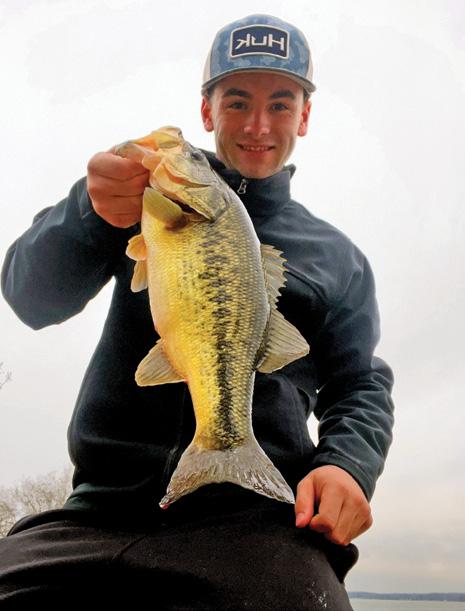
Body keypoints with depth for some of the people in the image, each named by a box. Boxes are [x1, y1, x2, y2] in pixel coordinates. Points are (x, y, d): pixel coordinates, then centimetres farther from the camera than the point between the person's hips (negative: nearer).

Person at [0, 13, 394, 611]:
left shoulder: (337, 258, 16)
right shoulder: (152, 195, 12)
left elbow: (360, 388, 16)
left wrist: (348, 463, -7)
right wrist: (91, 209, -20)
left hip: (257, 521, 1)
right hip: (99, 511, 1)